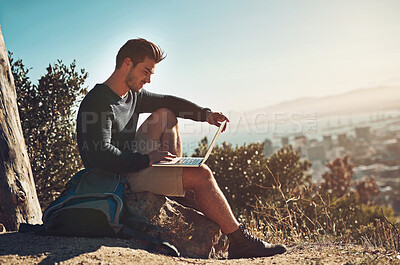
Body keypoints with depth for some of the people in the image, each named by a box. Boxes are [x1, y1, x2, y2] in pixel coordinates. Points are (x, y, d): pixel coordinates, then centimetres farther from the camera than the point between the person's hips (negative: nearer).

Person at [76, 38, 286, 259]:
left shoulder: (132, 95, 10)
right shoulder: (98, 102, -18)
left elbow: (168, 102, 22)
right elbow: (101, 155, -28)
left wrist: (205, 113, 8)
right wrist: (147, 159, -25)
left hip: (132, 165, 10)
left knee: (164, 115, 10)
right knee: (201, 175, -17)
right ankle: (239, 242, -10)